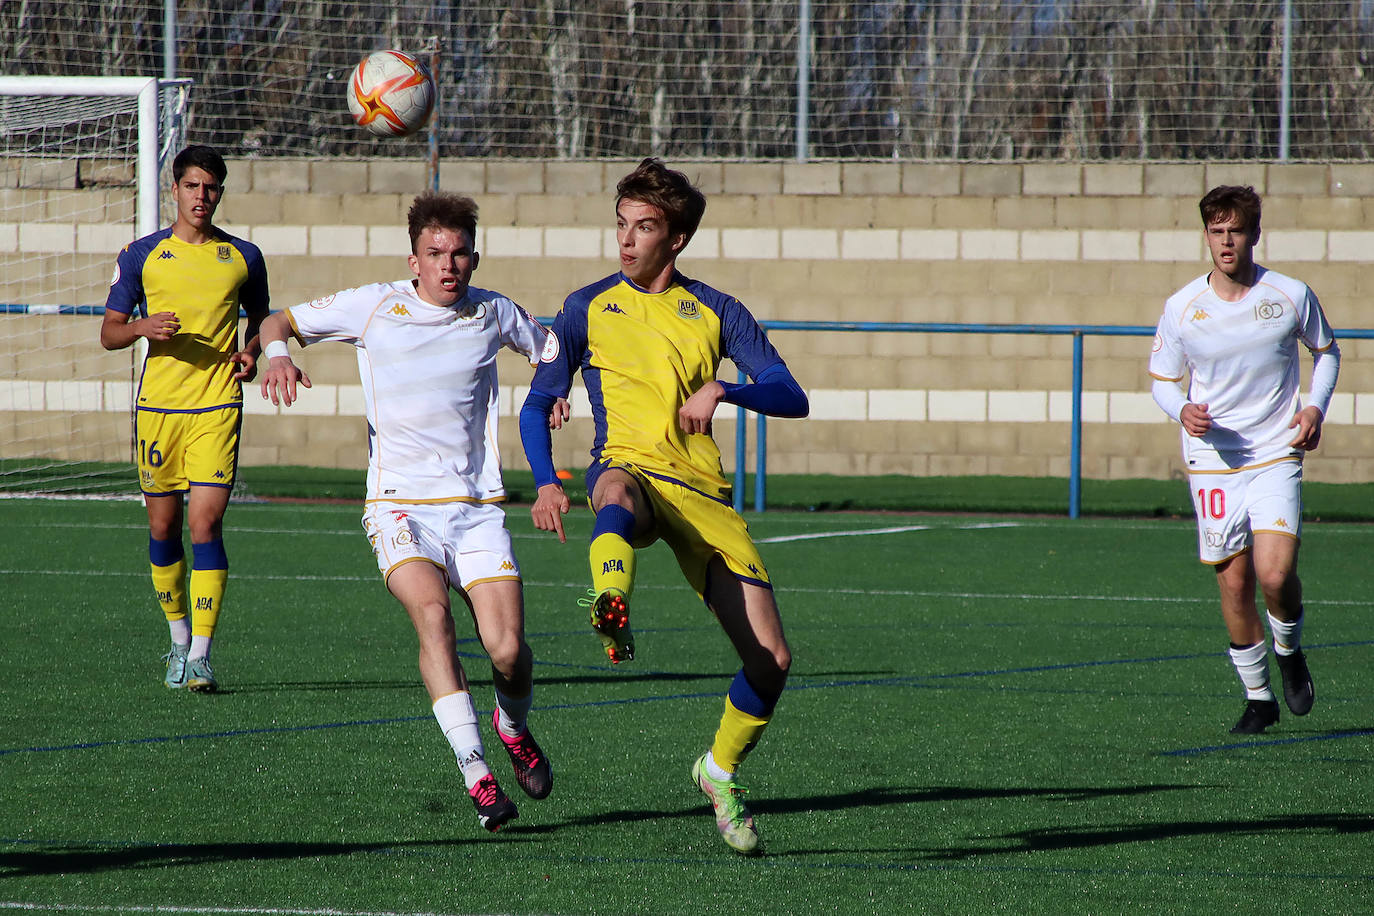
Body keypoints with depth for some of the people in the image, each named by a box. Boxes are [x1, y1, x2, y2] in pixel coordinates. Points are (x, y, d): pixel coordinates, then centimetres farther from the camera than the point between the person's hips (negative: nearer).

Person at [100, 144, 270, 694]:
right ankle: (179, 637, 27)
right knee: (163, 527, 7)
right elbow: (109, 333, 8)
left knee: (205, 523, -13)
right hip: (158, 403, 1)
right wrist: (143, 327, -13)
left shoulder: (243, 257, 7)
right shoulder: (142, 255, 5)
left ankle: (200, 656, -14)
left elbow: (260, 316, 22)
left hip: (218, 406, -1)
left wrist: (252, 350, 1)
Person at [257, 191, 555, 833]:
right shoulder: (373, 307, 0)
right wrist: (277, 354, -13)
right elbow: (278, 322, 10)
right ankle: (475, 774, -31)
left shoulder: (493, 314, 6)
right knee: (432, 613, -29)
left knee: (507, 648, -12)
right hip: (400, 507, -2)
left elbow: (550, 346, 26)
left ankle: (514, 728, 24)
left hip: (476, 508, 2)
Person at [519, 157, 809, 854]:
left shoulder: (715, 312, 15)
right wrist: (545, 483, -4)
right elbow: (538, 404, 14)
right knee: (617, 492, -44)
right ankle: (611, 606, -78)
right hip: (629, 468, -2)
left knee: (771, 658, -7)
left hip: (702, 491, 2)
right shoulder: (588, 308, 15)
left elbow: (792, 398, 7)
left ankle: (721, 770, 22)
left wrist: (722, 389, -13)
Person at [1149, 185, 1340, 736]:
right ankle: (1258, 696, 18)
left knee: (1276, 573, -17)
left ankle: (1289, 651, 15)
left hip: (1275, 456, -1)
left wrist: (1316, 406, -3)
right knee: (1234, 582, 1)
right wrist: (1183, 411, -14)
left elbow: (1325, 350, 14)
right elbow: (1162, 380, 8)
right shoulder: (1181, 308, -3)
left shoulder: (1291, 296, -4)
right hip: (1212, 460, 1)